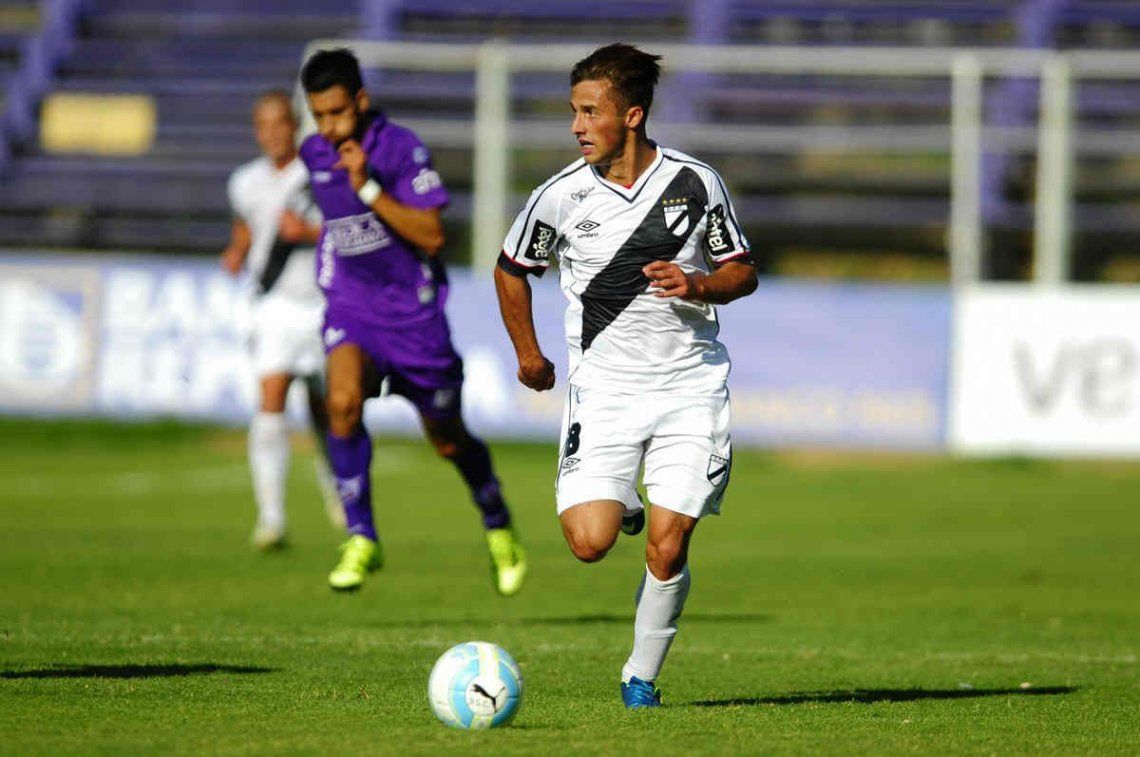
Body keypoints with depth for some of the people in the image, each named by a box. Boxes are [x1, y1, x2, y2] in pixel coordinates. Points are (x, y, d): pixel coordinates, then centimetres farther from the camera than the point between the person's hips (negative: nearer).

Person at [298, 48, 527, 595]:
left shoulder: (402, 148, -17)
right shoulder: (313, 155, 1)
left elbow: (432, 237, -25)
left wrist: (368, 187, -30)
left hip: (413, 309, -3)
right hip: (350, 305, 3)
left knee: (447, 438, 11)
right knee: (343, 401, -27)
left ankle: (498, 528, 39)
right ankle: (362, 540, -19)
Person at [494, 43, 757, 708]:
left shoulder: (695, 183, -4)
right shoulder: (562, 196, -4)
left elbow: (743, 272, 5)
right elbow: (512, 268, 13)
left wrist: (697, 285, -15)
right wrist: (529, 355, 13)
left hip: (691, 384, 0)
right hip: (603, 386, 0)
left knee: (668, 548, -8)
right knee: (589, 543, -15)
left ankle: (642, 678, 13)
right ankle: (622, 508, 22)